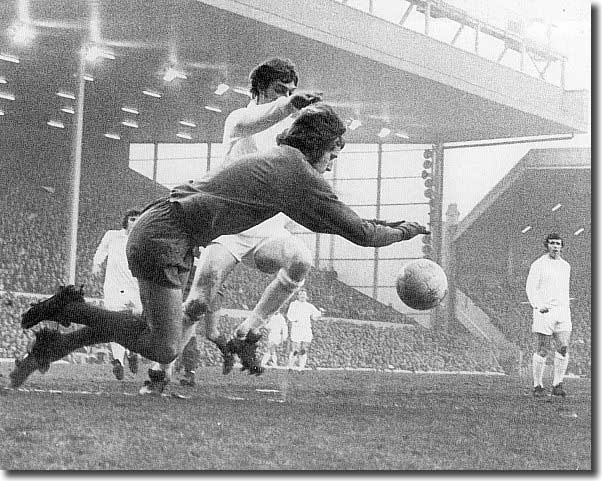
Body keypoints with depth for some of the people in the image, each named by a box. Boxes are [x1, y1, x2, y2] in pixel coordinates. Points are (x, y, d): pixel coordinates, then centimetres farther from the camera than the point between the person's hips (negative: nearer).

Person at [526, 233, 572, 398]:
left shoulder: (565, 266, 15)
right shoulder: (538, 265, -3)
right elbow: (531, 289, -7)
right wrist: (539, 306, -20)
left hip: (562, 311, 5)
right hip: (544, 312, -5)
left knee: (563, 348, -7)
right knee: (542, 351, -2)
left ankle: (557, 385, 0)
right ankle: (538, 386, 10)